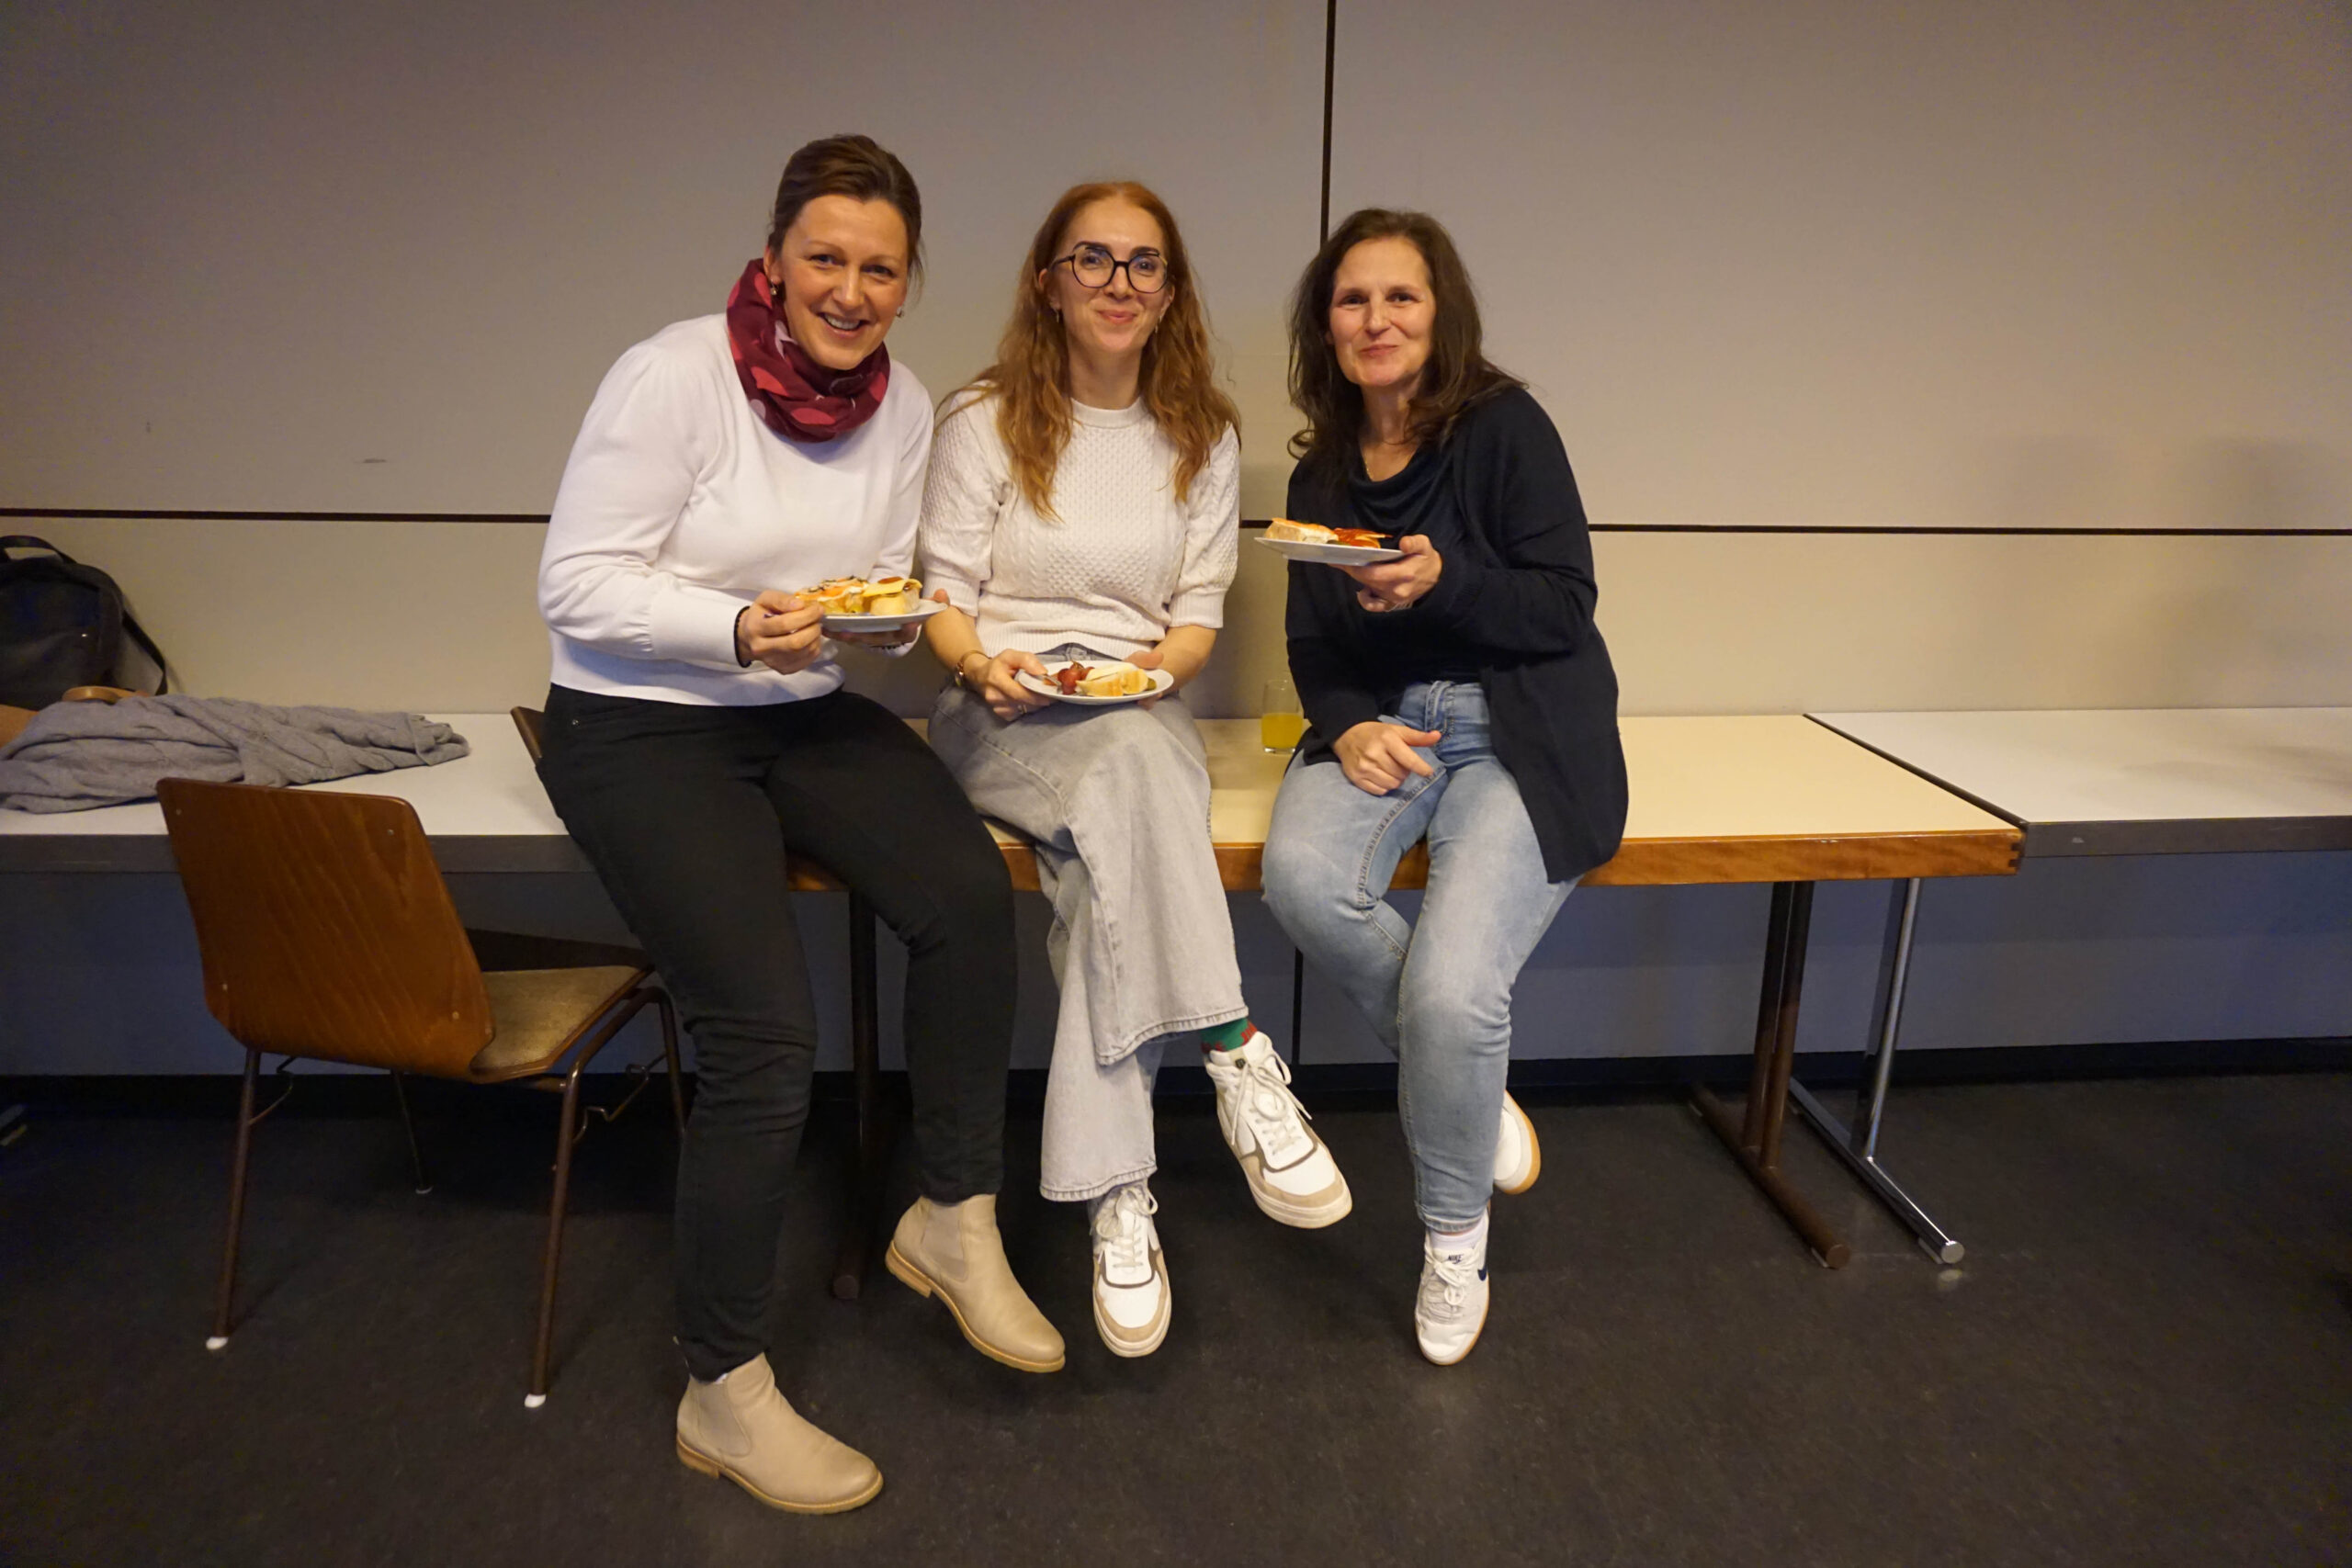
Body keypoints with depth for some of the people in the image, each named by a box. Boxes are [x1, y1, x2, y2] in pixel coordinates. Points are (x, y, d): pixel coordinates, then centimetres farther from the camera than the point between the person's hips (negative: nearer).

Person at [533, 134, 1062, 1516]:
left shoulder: (902, 403, 5)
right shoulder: (674, 375, -12)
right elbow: (576, 585, -14)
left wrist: (891, 616, -7)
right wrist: (740, 627, -27)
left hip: (807, 715, 5)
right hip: (643, 728, -5)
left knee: (970, 894, -23)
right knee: (767, 1034, -21)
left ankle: (956, 1221, 0)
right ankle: (724, 1394, 0)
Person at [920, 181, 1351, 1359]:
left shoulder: (1204, 435, 13)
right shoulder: (985, 420, 6)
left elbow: (1199, 615, 9)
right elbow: (942, 596, 2)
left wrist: (1154, 663, -14)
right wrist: (984, 661, -20)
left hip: (1141, 717, 2)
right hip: (1002, 718, -2)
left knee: (1109, 864, -34)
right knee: (1133, 766, -38)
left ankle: (1113, 1189, -31)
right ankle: (1236, 1057, -34)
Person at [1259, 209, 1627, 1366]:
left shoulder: (1503, 426, -1)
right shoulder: (1321, 474, 15)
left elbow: (1564, 607, -6)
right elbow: (1312, 645, 12)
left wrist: (1444, 583, -23)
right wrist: (1346, 727, -9)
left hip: (1518, 730, -4)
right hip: (1379, 725, 5)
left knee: (1449, 986, -26)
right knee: (1301, 875, -31)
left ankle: (1455, 1246, 4)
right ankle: (1474, 1088, -4)